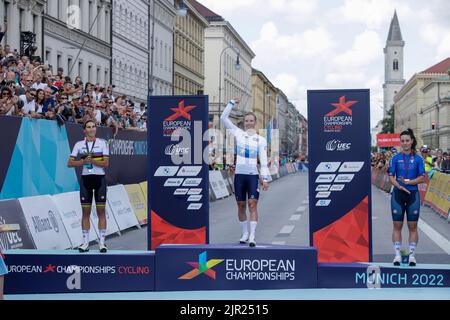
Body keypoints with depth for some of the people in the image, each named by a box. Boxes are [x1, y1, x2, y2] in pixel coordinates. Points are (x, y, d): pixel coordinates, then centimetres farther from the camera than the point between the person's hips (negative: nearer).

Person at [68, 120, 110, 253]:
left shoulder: (102, 143, 2)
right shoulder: (79, 144, 6)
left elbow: (106, 163, -6)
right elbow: (70, 163, 1)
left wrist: (92, 161, -19)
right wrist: (83, 162, -14)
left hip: (100, 178, -1)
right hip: (85, 179, 1)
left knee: (101, 211, -1)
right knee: (86, 212, 3)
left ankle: (102, 242, 3)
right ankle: (85, 242, 9)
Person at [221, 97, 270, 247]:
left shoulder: (260, 140, 4)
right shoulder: (238, 133, 7)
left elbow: (263, 161, 0)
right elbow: (223, 118, 6)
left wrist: (265, 179, -7)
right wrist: (232, 103, 2)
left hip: (253, 175, -2)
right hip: (239, 174, 2)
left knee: (252, 205, -10)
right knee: (241, 206, 6)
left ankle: (252, 237, -13)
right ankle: (245, 233, 19)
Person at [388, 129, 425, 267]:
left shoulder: (418, 159, 2)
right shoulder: (396, 158, 4)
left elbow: (422, 178, -2)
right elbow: (391, 177, 0)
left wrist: (408, 182, -16)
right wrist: (399, 186, -17)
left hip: (413, 194, -1)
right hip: (398, 194, 1)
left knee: (413, 226, 2)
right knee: (397, 225, 2)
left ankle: (412, 255, 7)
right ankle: (397, 254, 7)